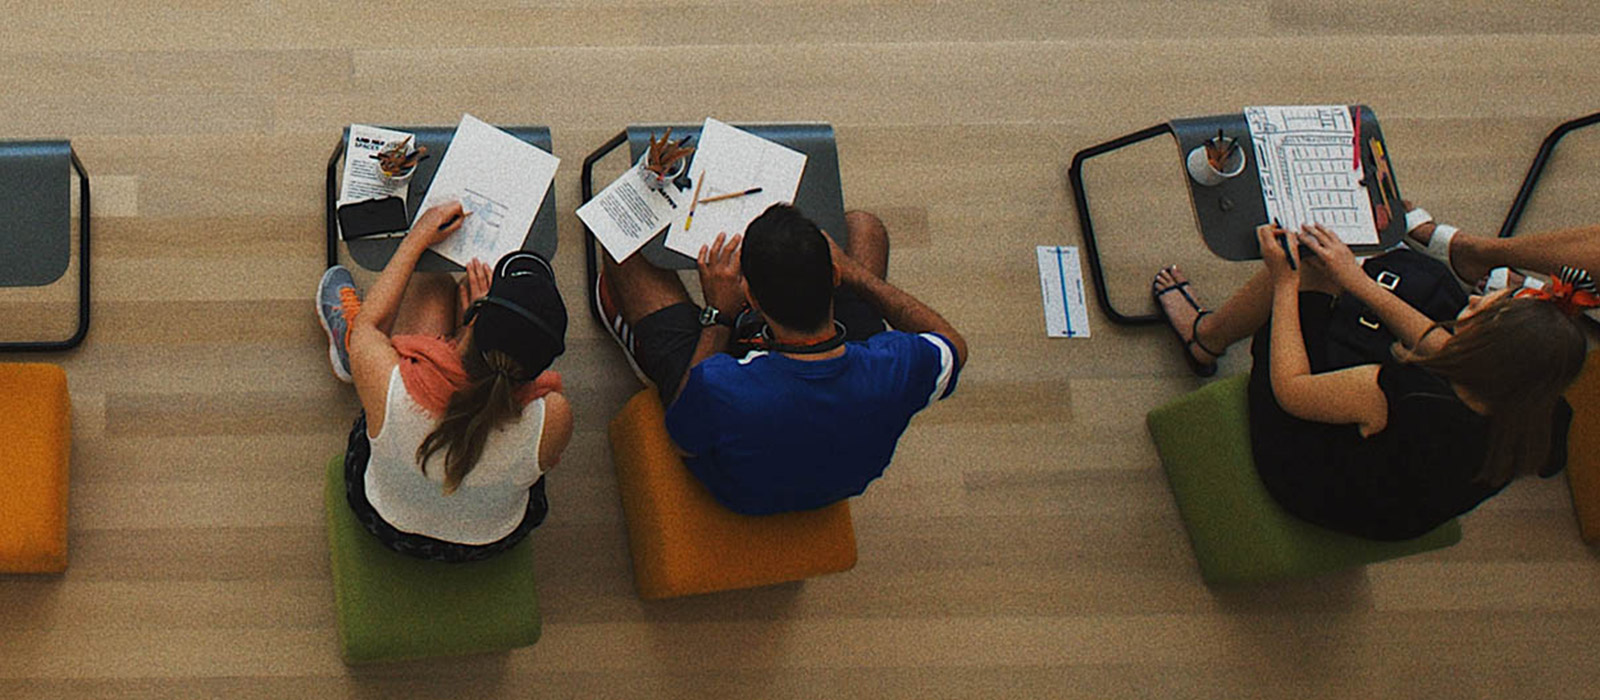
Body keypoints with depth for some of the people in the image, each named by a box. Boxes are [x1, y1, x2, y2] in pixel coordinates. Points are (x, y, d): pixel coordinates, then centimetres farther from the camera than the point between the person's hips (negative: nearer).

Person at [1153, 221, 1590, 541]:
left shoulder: (1401, 396, -46)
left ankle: (1205, 337, 32)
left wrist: (1285, 283, -15)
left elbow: (1290, 390, -27)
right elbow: (1437, 344, -5)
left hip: (1304, 490, -6)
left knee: (1298, 270, 2)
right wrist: (1359, 281, 2)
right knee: (1315, 258, 12)